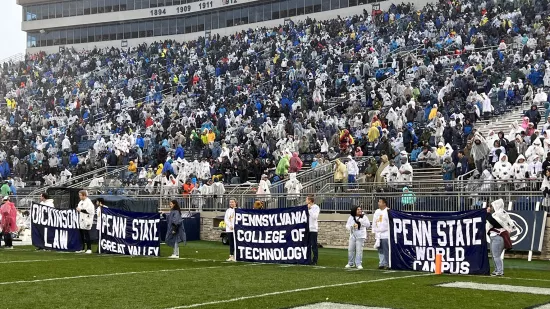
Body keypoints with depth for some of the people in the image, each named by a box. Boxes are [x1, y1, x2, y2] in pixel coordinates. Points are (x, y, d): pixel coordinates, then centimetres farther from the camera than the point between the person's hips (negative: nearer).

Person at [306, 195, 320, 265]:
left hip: (313, 229, -7)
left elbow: (315, 216, -18)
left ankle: (315, 260, 0)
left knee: (314, 245, -3)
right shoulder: (307, 208, 17)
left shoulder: (316, 207, -4)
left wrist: (309, 209, -15)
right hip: (307, 229, 7)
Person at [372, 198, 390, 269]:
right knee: (380, 250, 9)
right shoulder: (377, 211, 15)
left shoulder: (388, 211, -7)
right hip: (378, 234, 7)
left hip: (386, 234, -7)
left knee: (386, 250, -7)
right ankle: (382, 264, 13)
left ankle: (388, 264, -2)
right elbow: (374, 222, 20)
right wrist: (374, 231, 15)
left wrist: (390, 233, -13)